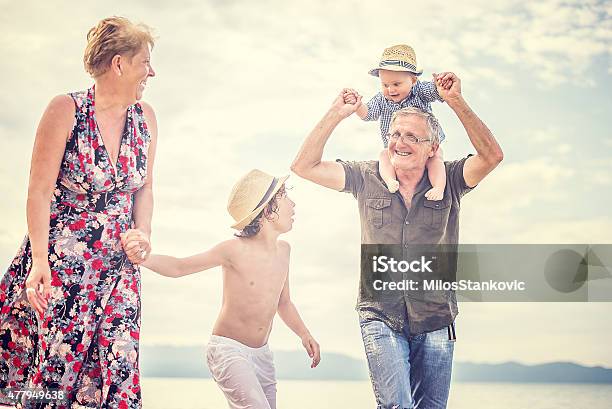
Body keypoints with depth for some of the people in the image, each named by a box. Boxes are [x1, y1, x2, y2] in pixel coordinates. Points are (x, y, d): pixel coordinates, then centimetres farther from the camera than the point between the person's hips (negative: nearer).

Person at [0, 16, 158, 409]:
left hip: (118, 263, 5)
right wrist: (39, 260, -18)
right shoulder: (65, 110, -8)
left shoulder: (145, 118, 6)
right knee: (39, 358, -3)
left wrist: (143, 236, -1)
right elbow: (40, 190, -11)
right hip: (59, 259, -4)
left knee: (112, 369, 2)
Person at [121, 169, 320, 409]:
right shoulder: (235, 250, -15)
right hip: (228, 350, -7)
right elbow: (180, 267, -13)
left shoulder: (283, 250, 4)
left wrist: (304, 334, 7)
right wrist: (143, 258, -31)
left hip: (261, 353, 7)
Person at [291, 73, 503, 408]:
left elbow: (492, 156, -17)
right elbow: (304, 166, -3)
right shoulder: (367, 178, 2)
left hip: (435, 322, 1)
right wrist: (337, 113, -8)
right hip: (381, 319, -1)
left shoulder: (449, 180, 0)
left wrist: (456, 102, -21)